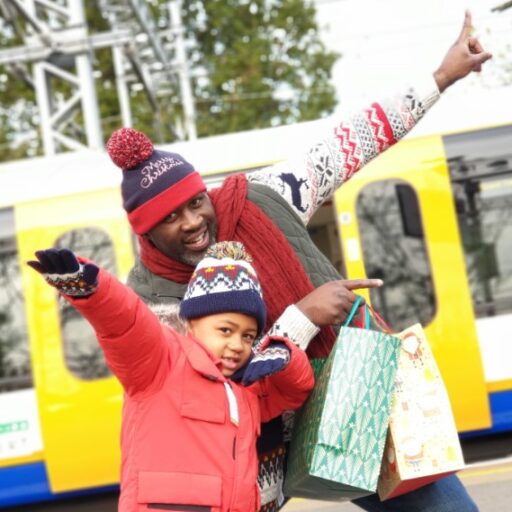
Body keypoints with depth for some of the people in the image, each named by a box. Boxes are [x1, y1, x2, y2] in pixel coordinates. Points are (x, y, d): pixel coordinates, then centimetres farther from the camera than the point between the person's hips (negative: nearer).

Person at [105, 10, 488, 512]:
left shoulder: (259, 201, -8)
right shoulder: (152, 301, -16)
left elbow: (348, 145, -1)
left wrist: (441, 76, 1)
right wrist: (303, 315, -28)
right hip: (269, 440, -3)